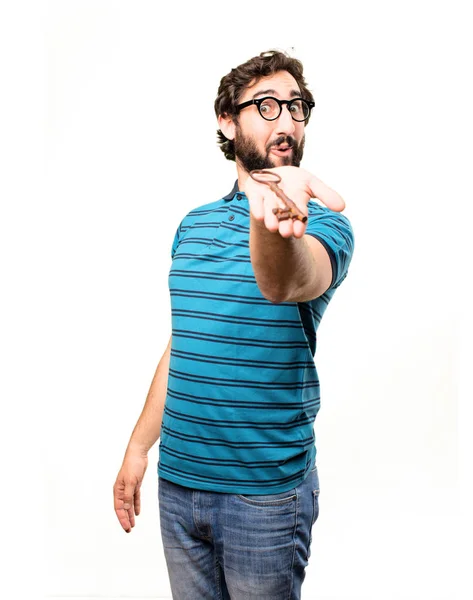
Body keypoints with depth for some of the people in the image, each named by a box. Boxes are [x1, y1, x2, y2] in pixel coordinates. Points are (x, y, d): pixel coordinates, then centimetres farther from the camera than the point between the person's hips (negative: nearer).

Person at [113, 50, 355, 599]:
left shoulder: (320, 221, -10)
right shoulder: (194, 224, 7)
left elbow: (285, 284, -34)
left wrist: (270, 221, -55)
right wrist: (139, 446, 12)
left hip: (266, 494, -4)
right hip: (176, 480, 5)